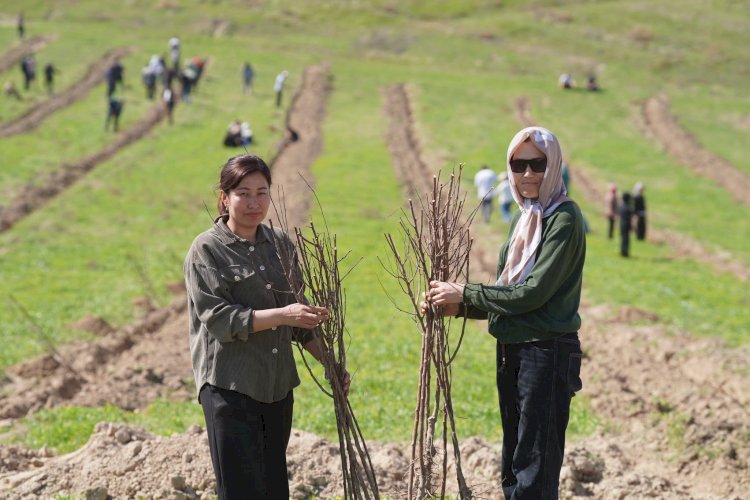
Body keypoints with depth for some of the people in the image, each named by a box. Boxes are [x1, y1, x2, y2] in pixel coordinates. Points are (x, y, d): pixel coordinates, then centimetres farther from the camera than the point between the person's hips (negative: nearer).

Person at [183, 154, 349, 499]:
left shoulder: (280, 244, 11)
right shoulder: (207, 250, -6)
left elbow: (301, 313, 18)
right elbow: (218, 318, -15)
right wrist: (282, 315, -22)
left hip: (278, 386, 6)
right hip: (230, 388, -6)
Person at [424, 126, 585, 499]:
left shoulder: (564, 218, -13)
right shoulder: (521, 219, 12)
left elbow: (533, 293, -19)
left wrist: (466, 293, -13)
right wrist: (459, 307, -1)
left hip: (547, 352, -9)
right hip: (511, 351, 9)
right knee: (512, 467, 16)